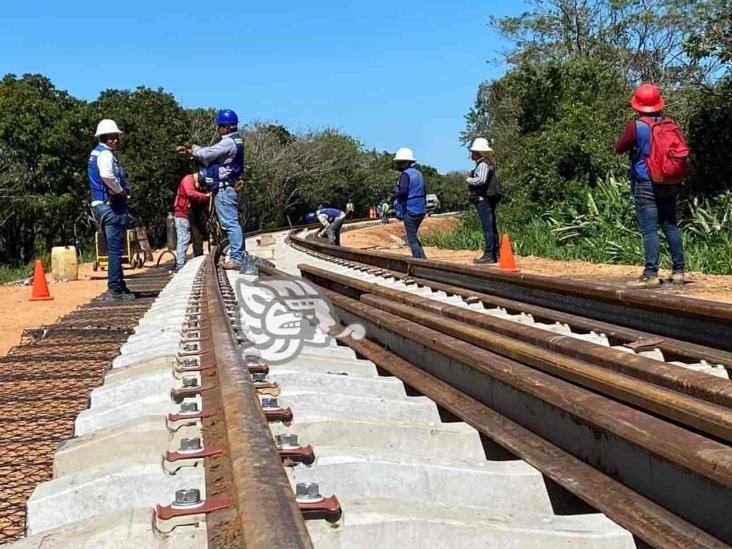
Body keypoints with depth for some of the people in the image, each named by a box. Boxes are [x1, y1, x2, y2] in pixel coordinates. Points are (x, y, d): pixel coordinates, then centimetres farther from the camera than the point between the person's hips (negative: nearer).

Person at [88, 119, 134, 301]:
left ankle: (119, 287, 22)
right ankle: (114, 290, -10)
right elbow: (107, 175, -31)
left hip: (102, 205, 10)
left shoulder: (96, 153, 20)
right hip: (111, 206, -10)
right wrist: (120, 191, -15)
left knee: (114, 249, 15)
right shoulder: (105, 154, -12)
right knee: (115, 249, -9)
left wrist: (121, 190, 8)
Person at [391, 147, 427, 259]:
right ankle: (422, 258, 19)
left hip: (410, 211, -8)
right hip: (421, 210, 8)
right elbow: (423, 191, 19)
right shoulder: (418, 173, 14)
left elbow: (402, 191, -25)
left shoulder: (406, 174, -13)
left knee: (411, 238, -2)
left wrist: (393, 197, -8)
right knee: (414, 236, 21)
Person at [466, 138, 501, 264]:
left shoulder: (483, 164, -14)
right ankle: (495, 254, 19)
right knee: (491, 227, 13)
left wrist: (470, 180, -12)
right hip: (488, 199, 11)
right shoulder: (487, 163, 18)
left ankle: (489, 255, -9)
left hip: (483, 200, -11)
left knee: (488, 227, -10)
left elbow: (481, 179, -29)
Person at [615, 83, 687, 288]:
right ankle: (678, 271, 16)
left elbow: (619, 148, 0)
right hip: (669, 185, 5)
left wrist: (626, 136, 15)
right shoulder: (671, 124, 3)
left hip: (646, 186, -5)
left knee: (649, 230, -5)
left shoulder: (636, 126, -12)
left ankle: (651, 275, -8)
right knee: (671, 227, 13)